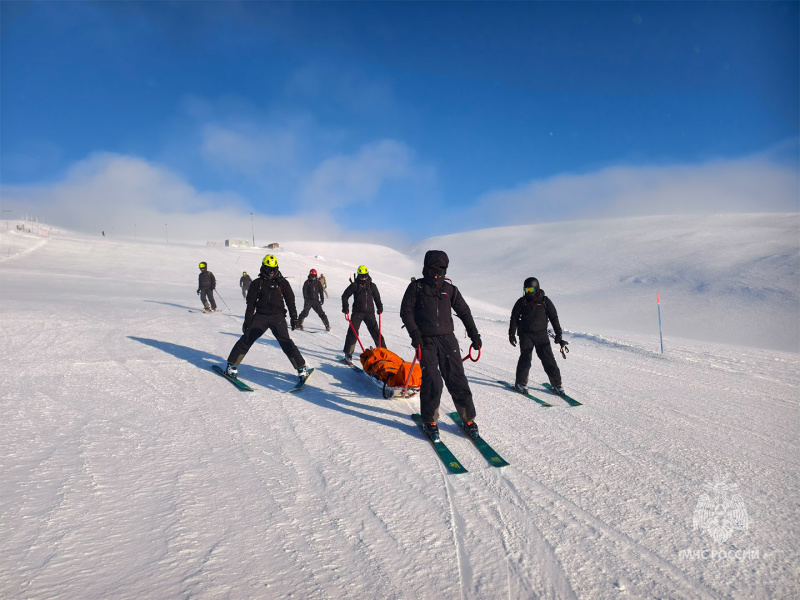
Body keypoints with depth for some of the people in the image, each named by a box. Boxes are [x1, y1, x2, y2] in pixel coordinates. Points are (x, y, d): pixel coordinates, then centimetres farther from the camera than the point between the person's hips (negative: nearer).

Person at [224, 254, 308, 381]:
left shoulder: (282, 283, 8)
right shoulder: (257, 283, 8)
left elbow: (290, 301, 10)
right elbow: (251, 303, 11)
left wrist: (294, 318, 4)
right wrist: (247, 320, 7)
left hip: (277, 316, -1)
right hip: (260, 316, 1)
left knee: (285, 342, -11)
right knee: (246, 339, -5)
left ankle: (301, 367, -5)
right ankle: (232, 365, 9)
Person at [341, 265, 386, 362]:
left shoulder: (372, 286, 10)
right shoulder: (354, 285, 2)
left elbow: (377, 298, 20)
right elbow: (345, 296, 8)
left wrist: (379, 307, 5)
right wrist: (345, 307, -4)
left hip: (370, 312, 2)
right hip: (357, 313, -2)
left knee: (376, 332, 3)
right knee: (352, 332, -8)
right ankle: (348, 353, 2)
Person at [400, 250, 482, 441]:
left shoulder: (450, 289, 12)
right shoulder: (416, 287, 5)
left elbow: (464, 312, 17)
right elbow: (406, 311, 1)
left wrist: (474, 335, 11)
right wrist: (415, 334, -10)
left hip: (448, 339, 2)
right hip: (426, 340, -2)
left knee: (457, 380, -2)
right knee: (432, 381, -9)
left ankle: (468, 419, 11)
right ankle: (429, 421, 8)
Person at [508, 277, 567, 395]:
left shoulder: (545, 301, 2)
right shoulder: (522, 302, 3)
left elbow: (554, 317, 6)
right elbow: (514, 317, 8)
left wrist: (558, 334, 1)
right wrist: (512, 334, 1)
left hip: (541, 334, 0)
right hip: (526, 334, 0)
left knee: (548, 359, -3)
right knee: (525, 357, -12)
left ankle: (557, 384, 8)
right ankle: (520, 383, 1)